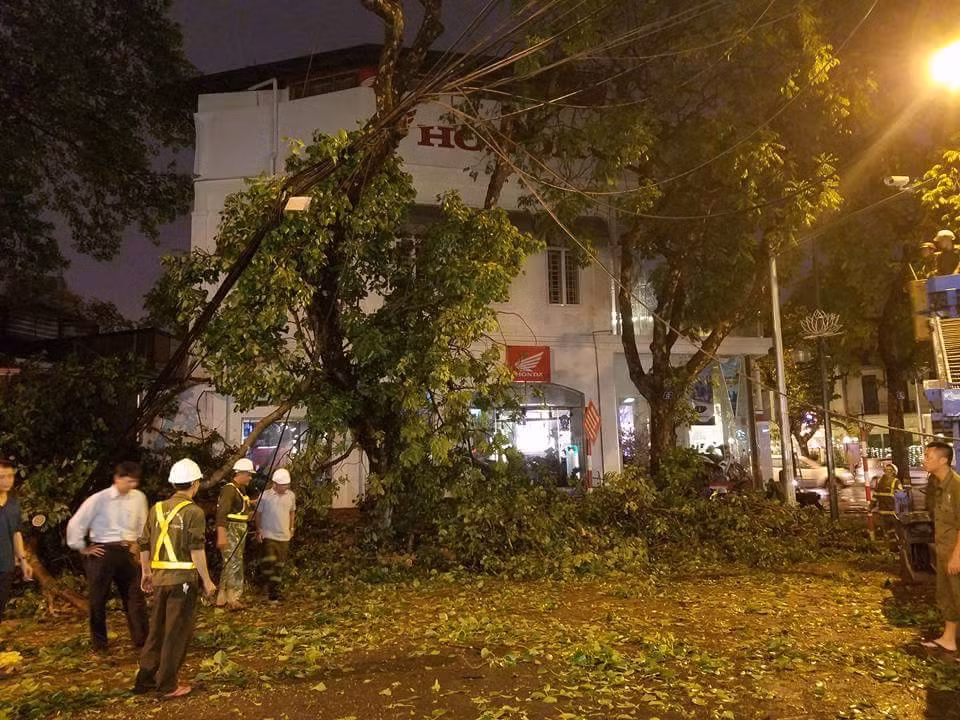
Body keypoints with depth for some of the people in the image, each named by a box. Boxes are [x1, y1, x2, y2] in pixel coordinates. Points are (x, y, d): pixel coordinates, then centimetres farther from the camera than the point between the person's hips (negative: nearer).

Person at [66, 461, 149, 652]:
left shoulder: (139, 498, -2)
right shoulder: (99, 499, -12)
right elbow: (76, 524, -5)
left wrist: (138, 545, 9)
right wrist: (82, 548, -1)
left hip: (128, 552, 3)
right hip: (103, 552, -3)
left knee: (136, 597, 2)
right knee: (98, 599, 9)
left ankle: (141, 640, 9)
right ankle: (99, 643, 26)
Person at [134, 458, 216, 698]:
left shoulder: (157, 508, 8)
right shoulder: (194, 512, -12)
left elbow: (144, 544, 12)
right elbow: (196, 550, -15)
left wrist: (146, 573, 23)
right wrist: (207, 581, -8)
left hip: (160, 578, 6)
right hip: (183, 578, -6)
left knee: (157, 628, 19)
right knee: (177, 632, 5)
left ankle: (145, 679, 28)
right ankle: (167, 685, 14)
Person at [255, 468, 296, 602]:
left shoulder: (291, 495, 1)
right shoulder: (265, 495, -10)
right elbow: (258, 513, 0)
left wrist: (291, 528, 14)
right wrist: (259, 530, -5)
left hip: (284, 536, 4)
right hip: (269, 535, -4)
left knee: (280, 564, 8)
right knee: (269, 561, -15)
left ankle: (275, 589, 21)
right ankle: (270, 585, 9)